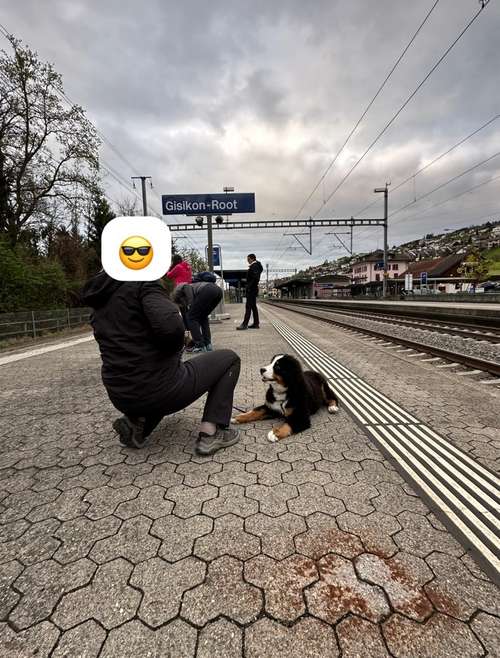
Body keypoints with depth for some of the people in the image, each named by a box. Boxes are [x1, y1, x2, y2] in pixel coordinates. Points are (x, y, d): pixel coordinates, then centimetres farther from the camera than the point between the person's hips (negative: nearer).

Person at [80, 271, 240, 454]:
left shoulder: (99, 301, 11)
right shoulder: (144, 282, -12)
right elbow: (170, 327, -29)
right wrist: (176, 348, -6)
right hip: (160, 389, -7)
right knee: (229, 358, 11)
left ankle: (136, 421, 15)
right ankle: (210, 433, 3)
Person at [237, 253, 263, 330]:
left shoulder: (254, 266, -12)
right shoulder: (256, 266, 17)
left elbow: (256, 278, -26)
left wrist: (249, 286, -21)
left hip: (251, 289, -10)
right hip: (252, 289, 10)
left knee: (248, 307, -11)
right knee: (253, 306, 11)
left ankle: (245, 324, -11)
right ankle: (256, 324, 14)